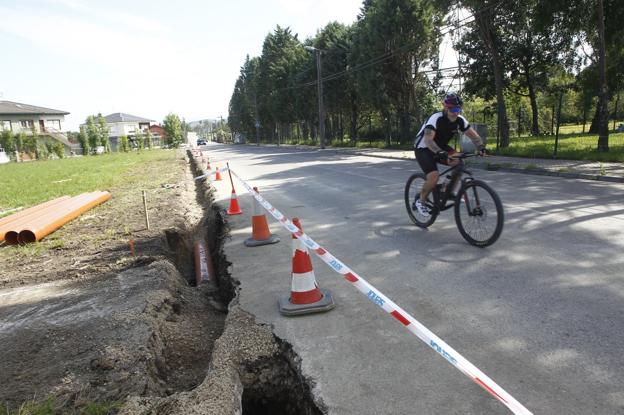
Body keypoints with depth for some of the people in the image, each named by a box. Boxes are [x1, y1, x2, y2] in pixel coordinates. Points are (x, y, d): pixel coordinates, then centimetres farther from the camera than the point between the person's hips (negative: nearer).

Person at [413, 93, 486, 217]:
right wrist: (439, 153, -58)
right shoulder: (436, 118, -29)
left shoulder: (460, 120, -11)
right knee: (434, 176, -26)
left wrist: (481, 147, -29)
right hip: (423, 148, -6)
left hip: (441, 146, 6)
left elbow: (473, 135, -9)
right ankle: (420, 202, -2)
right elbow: (428, 139, -42)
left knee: (459, 162, -20)